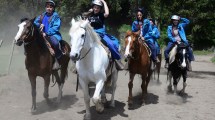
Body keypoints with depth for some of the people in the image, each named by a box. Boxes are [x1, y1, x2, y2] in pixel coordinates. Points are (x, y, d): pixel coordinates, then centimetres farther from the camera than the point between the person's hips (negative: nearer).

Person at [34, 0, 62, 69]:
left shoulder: (55, 16, -2)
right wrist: (40, 25, -6)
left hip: (52, 34, -6)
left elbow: (56, 27, -12)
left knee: (55, 42, -36)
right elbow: (35, 22, 17)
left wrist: (47, 33, -19)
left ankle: (57, 60, -21)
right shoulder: (42, 15, 13)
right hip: (42, 34, 6)